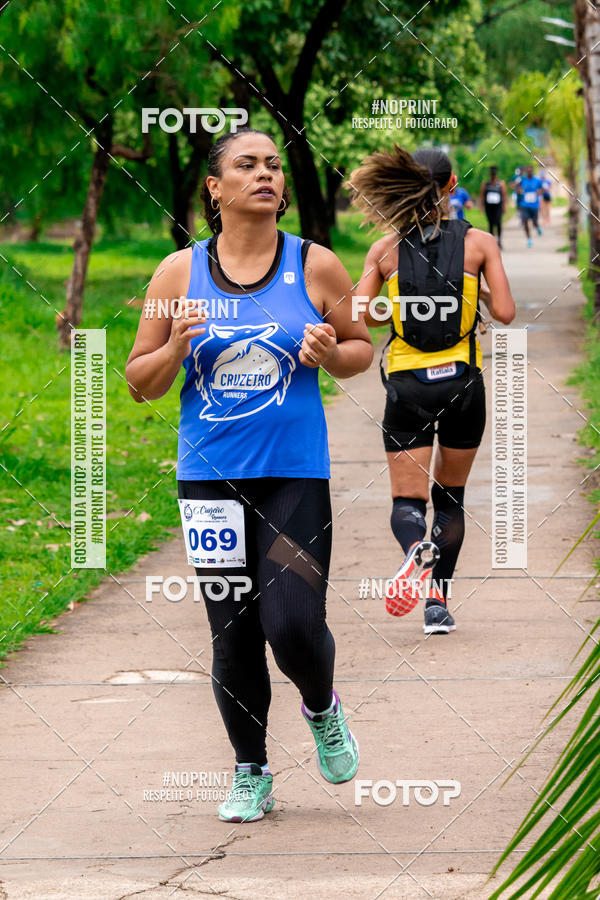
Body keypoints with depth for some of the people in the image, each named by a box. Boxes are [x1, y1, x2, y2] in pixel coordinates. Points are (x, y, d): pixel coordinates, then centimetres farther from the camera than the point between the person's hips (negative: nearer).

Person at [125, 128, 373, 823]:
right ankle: (251, 774, 22)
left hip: (295, 476, -1)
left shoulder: (316, 266, 0)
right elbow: (139, 382, 6)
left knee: (294, 626, -11)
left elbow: (362, 348, 12)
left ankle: (322, 708, 23)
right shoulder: (179, 272, 1)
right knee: (233, 636, 4)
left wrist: (329, 354, -10)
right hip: (210, 475, 1)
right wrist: (177, 347, -14)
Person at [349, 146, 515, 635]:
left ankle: (416, 550, -31)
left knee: (407, 501, 3)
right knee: (450, 497, 18)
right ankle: (438, 603, 11)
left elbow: (357, 318, -4)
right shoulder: (479, 242, -4)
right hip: (462, 380, 0)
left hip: (407, 384, 0)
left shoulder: (386, 248, 0)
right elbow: (505, 312, -9)